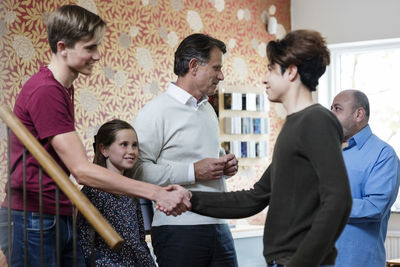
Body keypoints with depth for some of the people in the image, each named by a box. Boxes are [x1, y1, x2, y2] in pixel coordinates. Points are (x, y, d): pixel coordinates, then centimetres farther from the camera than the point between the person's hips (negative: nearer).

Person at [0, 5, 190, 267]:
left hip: (60, 217, 9)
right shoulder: (46, 91, -18)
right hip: (33, 220, -9)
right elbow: (82, 170, -22)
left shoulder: (63, 88, 13)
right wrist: (158, 193, -23)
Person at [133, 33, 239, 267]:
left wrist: (225, 164, 10)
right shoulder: (157, 111, -8)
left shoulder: (208, 110, 19)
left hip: (218, 225, 8)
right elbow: (137, 169, -20)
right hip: (179, 229, -7)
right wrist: (193, 172, -19)